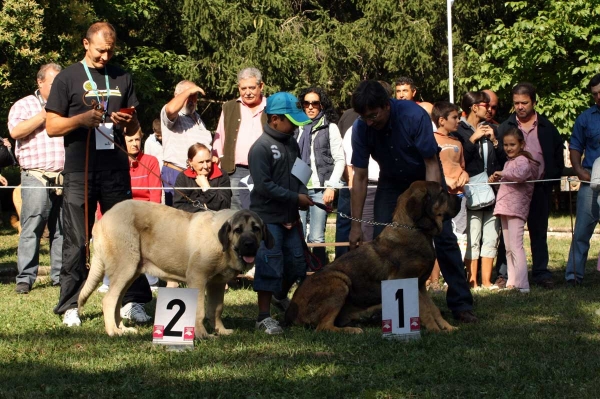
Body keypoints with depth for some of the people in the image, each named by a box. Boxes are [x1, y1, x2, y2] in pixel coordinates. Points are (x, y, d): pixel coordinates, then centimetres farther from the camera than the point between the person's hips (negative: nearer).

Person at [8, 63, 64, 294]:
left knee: (63, 230, 4)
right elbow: (16, 131, -9)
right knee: (32, 227, -8)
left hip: (66, 177, 4)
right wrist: (45, 114, -8)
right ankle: (25, 278, -7)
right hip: (37, 177, -4)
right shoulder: (24, 105, 8)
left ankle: (60, 275, 9)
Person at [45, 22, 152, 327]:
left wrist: (127, 122, -4)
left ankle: (132, 301, 8)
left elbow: (134, 128, 19)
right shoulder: (68, 78, 3)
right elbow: (52, 127, -1)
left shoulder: (121, 78, 14)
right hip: (79, 172, -3)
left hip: (116, 170, 3)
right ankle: (69, 307, 5)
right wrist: (81, 119, -17)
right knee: (76, 241, -1)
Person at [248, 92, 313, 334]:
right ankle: (264, 317, -1)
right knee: (270, 266, -7)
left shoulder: (292, 144, 10)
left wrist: (303, 195, 0)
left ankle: (282, 296, 40)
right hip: (268, 217, -7)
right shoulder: (261, 148, -14)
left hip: (289, 217, 7)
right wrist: (296, 198, -18)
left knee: (296, 262, 13)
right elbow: (264, 185, -19)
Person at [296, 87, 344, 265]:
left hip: (320, 189, -3)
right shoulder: (297, 128, 14)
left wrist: (331, 186, -6)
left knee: (316, 238, -7)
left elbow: (340, 160, 3)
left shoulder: (330, 128, 5)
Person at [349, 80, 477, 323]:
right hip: (391, 183, 3)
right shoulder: (361, 128, -22)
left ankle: (461, 305, -3)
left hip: (425, 179, -3)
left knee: (444, 237, -9)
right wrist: (356, 224, -16)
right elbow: (360, 178, -15)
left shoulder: (414, 116, -32)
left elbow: (432, 164, -25)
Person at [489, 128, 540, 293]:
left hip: (516, 208, -10)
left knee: (516, 246, -15)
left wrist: (502, 173, -17)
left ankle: (522, 284, -20)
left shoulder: (522, 160, -9)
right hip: (505, 208, 10)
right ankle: (512, 281, 16)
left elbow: (520, 174, -31)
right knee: (508, 248, 12)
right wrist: (497, 180, 8)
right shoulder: (509, 162, 21)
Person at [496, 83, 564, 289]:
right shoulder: (505, 127, 4)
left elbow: (557, 155, 8)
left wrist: (553, 179, -2)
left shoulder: (547, 127, 6)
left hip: (539, 188, 1)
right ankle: (505, 272, 7)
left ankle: (541, 272, 12)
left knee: (539, 232, 7)